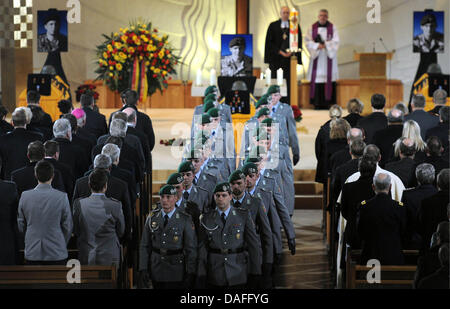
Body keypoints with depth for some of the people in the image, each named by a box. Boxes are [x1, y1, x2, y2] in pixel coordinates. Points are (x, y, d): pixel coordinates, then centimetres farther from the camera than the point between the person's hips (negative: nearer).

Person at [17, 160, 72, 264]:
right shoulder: (62, 197, -9)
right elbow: (68, 226, -1)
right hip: (56, 253, -2)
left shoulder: (25, 196, -4)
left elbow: (21, 226, 6)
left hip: (32, 252, 2)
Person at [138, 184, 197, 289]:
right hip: (156, 272, 3)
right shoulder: (152, 218, 6)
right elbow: (144, 246, 7)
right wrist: (143, 269, -1)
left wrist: (190, 274, -9)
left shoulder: (185, 220, -3)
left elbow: (191, 249, -4)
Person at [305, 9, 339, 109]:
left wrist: (325, 45, -15)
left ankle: (327, 102, -2)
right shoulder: (312, 28, 7)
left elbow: (335, 42, -2)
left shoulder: (332, 28, 5)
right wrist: (317, 46, -16)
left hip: (329, 57, 0)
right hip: (316, 57, 0)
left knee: (328, 78, -5)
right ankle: (317, 103, -3)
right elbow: (308, 42, 0)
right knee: (317, 79, -4)